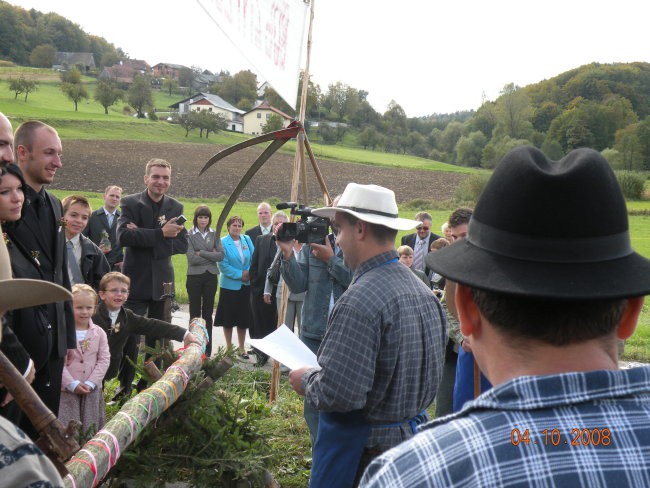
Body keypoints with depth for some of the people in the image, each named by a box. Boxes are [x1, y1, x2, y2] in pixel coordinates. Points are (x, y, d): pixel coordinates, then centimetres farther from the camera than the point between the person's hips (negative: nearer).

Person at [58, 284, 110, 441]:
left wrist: (91, 383, -10)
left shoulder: (99, 333, 3)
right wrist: (72, 384, -16)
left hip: (92, 390, 3)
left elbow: (104, 359, 0)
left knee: (90, 428, 10)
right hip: (67, 389, -3)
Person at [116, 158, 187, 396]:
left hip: (162, 282, 3)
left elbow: (183, 244, -5)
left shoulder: (176, 207, 4)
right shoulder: (130, 203, -4)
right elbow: (123, 236, -19)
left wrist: (144, 236, -16)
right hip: (136, 281, -3)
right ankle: (125, 385, 16)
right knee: (130, 336, 1)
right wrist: (161, 234, -25)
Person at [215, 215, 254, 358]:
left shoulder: (247, 239, 5)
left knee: (243, 319, 8)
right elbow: (223, 265, -11)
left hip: (245, 285, 3)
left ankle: (241, 348, 20)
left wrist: (249, 273, -9)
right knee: (228, 319, 5)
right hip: (229, 285, -3)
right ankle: (229, 347, 19)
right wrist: (239, 274, -13)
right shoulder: (222, 242, -7)